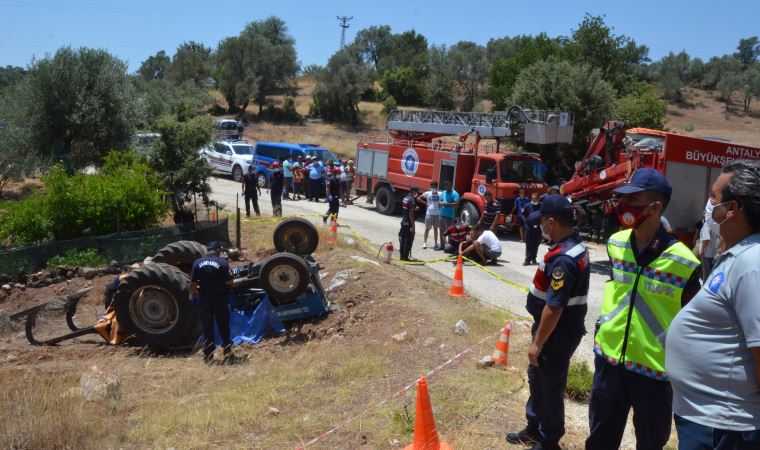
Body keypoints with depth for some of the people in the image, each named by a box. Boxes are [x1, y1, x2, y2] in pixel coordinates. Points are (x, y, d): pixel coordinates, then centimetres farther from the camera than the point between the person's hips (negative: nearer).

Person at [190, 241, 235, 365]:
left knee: (207, 328, 10)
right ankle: (227, 354, 13)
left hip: (204, 299, 2)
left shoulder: (198, 263, -1)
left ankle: (208, 356, 13)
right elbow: (229, 283, -10)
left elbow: (192, 284, -2)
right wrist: (227, 292, 10)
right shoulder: (222, 263, -9)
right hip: (220, 298, -2)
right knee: (224, 327, 10)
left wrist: (194, 295, 13)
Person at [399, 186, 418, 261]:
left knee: (402, 239, 12)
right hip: (408, 224, -9)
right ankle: (405, 257, 1)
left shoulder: (405, 199, 10)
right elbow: (410, 214, -20)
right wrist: (413, 226, -19)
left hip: (403, 222, 9)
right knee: (408, 240, -2)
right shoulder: (411, 200, -16)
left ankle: (402, 256, 18)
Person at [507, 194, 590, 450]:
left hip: (557, 334, -10)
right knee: (537, 377, 23)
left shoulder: (562, 259, -28)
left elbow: (554, 307, -28)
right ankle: (535, 428, 41)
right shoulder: (576, 247, 5)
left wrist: (537, 343, -19)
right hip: (558, 329, 10)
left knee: (550, 387, 8)